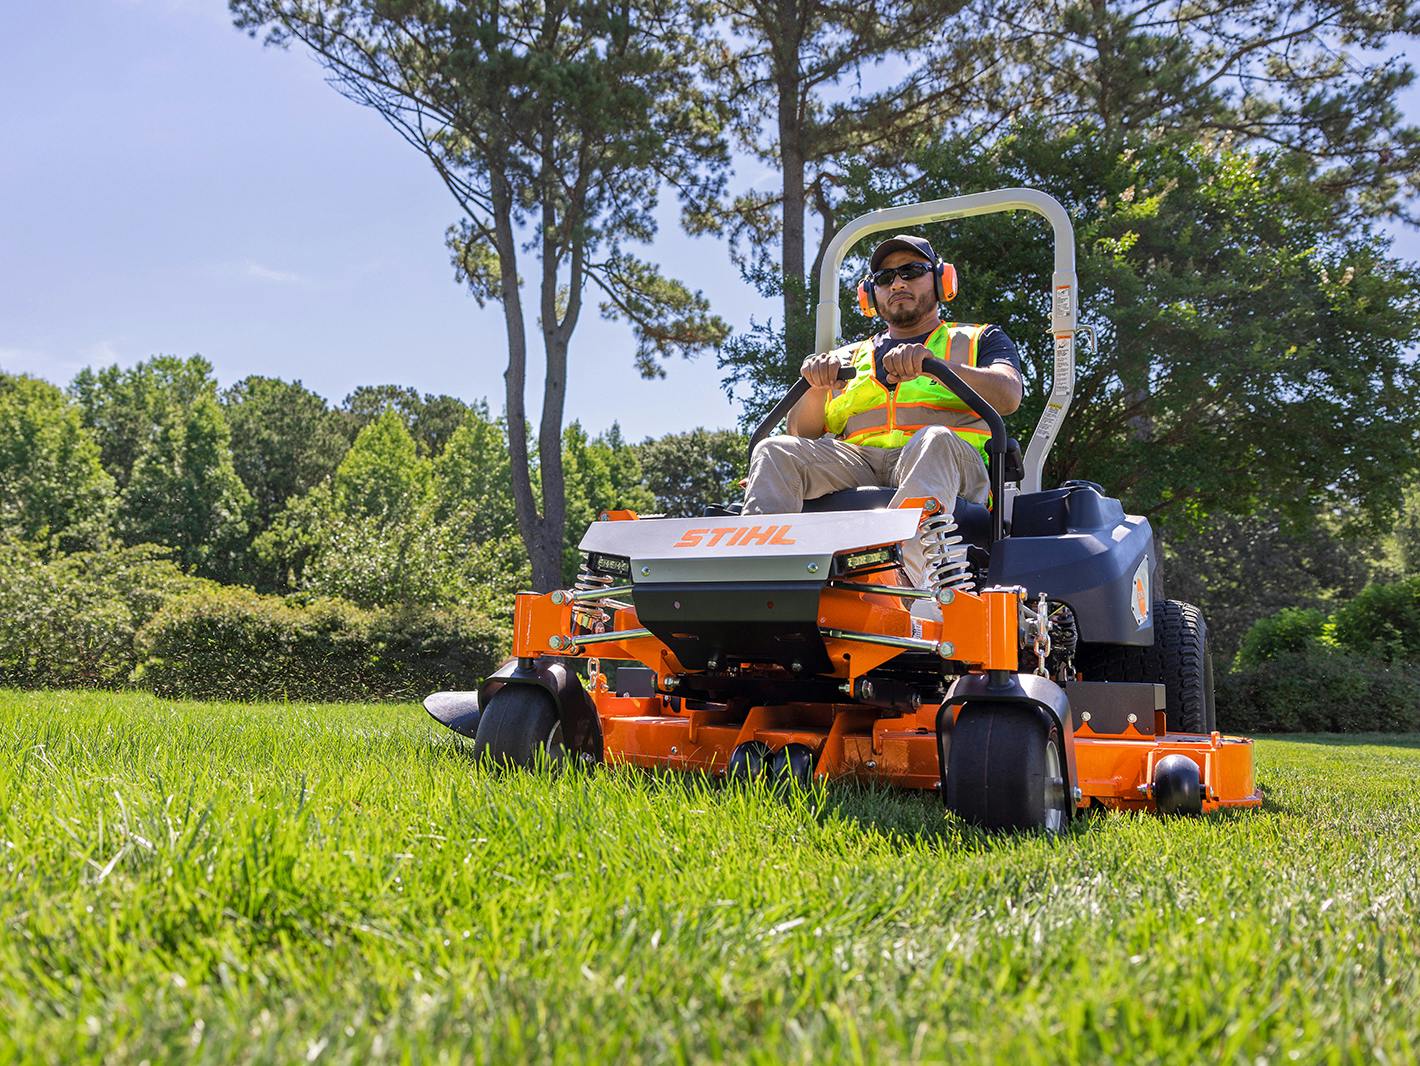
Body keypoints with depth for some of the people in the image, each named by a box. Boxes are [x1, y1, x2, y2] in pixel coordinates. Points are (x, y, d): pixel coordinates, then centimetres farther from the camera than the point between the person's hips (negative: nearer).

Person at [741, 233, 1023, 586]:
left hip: (953, 463, -3)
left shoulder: (980, 339, 25)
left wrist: (931, 362, -15)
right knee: (776, 451, -23)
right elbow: (802, 433, 18)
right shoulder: (850, 357, 32)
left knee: (934, 439, -38)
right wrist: (818, 387, -4)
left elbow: (1008, 396, 1)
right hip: (856, 462, 3)